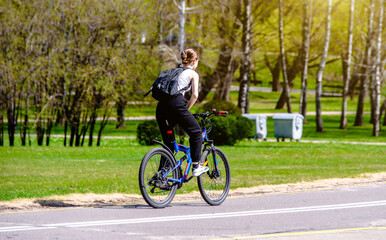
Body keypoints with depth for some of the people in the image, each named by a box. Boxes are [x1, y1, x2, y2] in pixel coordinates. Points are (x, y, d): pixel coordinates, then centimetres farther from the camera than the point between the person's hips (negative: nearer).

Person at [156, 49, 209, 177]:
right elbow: (195, 95, -1)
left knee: (168, 141, 15)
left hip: (161, 105, 6)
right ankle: (196, 166, 9)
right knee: (196, 133, 12)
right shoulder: (193, 74, 11)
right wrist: (187, 109, 12)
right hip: (176, 104, -6)